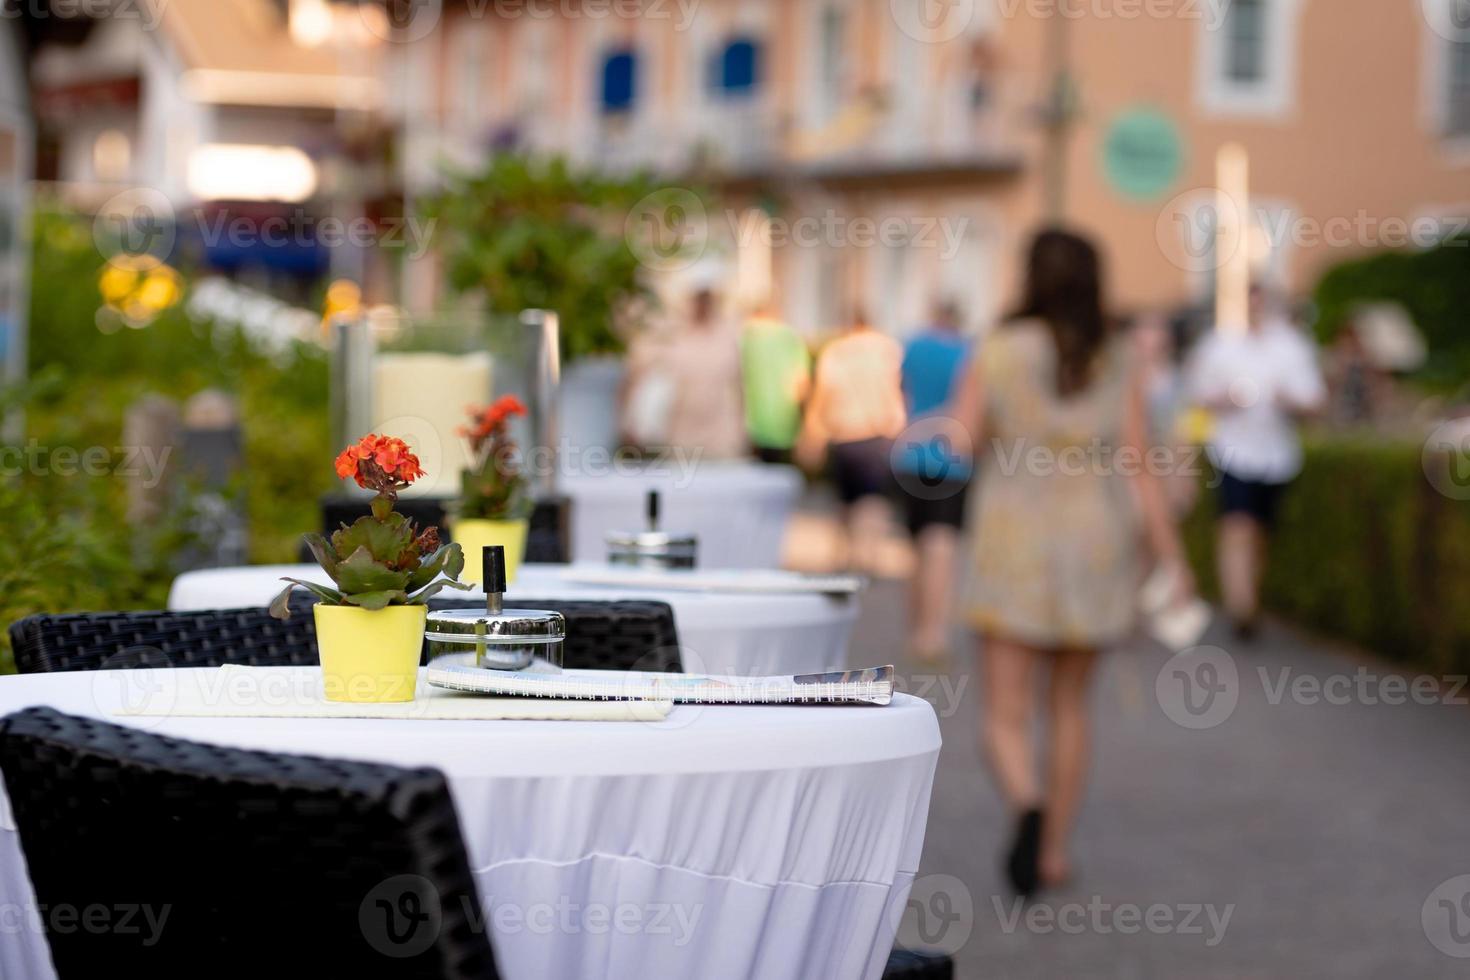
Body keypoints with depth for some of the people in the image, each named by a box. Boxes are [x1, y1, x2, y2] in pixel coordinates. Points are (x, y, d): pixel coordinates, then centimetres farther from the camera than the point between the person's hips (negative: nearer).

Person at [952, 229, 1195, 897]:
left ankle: (1029, 809, -29)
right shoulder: (1118, 366, -2)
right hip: (1098, 552, 3)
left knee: (1005, 718, 1)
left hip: (1015, 554, -3)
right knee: (1069, 704, 21)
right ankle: (1055, 851, 25)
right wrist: (1173, 560, 0)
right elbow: (1139, 474, -5)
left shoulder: (997, 355, -8)